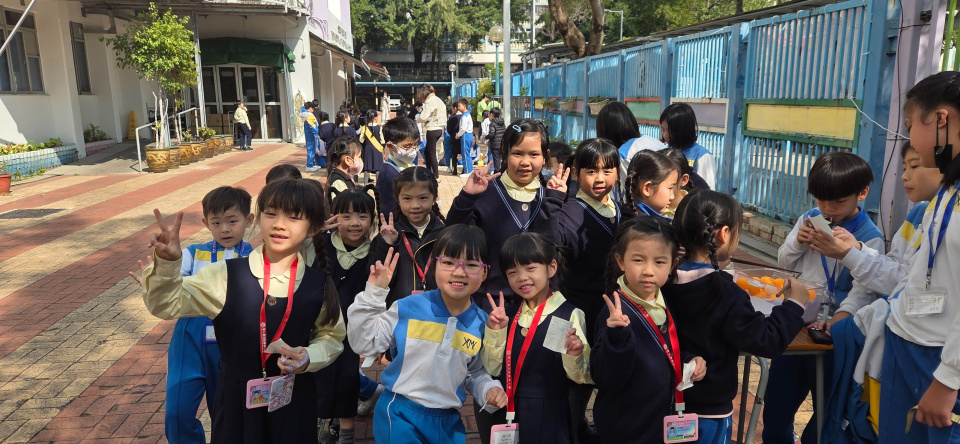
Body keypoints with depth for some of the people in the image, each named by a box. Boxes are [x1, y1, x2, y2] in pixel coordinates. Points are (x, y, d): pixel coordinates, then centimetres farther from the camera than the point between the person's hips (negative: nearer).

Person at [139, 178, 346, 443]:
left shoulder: (319, 285, -8)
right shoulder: (226, 275, -11)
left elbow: (332, 337, 4)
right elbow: (167, 305, -13)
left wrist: (310, 358, -16)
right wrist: (167, 263, -30)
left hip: (294, 401, 1)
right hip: (237, 400, 0)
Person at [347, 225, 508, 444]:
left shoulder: (481, 324, -2)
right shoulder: (408, 308, -11)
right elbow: (365, 344, -8)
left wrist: (488, 390, -8)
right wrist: (373, 295, -15)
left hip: (448, 422, 3)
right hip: (400, 417, -3)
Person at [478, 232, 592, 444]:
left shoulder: (570, 314, -12)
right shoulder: (507, 314, 3)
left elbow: (583, 377, -12)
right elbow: (493, 369, 1)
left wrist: (574, 356, -30)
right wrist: (495, 331, -11)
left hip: (548, 418, -4)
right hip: (505, 414, 4)